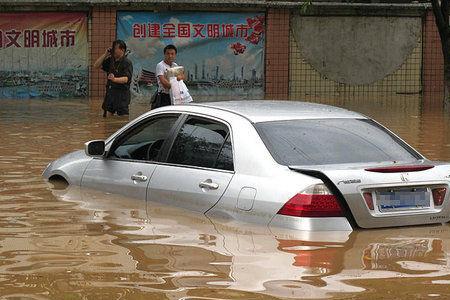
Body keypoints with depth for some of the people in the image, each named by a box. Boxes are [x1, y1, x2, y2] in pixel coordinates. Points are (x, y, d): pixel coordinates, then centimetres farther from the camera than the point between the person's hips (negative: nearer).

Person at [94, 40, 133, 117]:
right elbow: (96, 65, 13)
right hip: (110, 93, 7)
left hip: (122, 94, -7)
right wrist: (105, 54, 2)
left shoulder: (127, 63, -10)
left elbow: (126, 79, -23)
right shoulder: (111, 60, 11)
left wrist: (114, 79, -42)